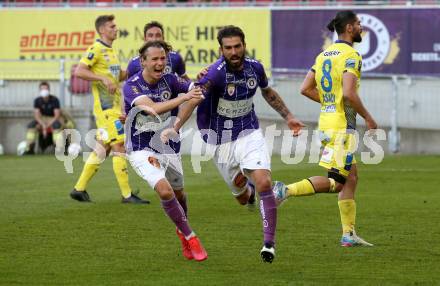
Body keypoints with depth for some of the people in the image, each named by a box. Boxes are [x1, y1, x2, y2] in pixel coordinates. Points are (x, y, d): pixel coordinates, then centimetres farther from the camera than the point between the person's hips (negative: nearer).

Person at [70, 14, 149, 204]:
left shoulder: (110, 51, 18)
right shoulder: (96, 50, -10)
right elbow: (79, 71, -19)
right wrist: (103, 78, -25)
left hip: (115, 106, 9)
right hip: (105, 107, -9)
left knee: (102, 149, 10)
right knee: (120, 146, -10)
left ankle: (79, 189, 16)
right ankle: (127, 194, -9)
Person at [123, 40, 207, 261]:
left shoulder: (169, 80, -6)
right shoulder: (131, 86, -20)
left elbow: (196, 90, -12)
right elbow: (153, 108, -35)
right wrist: (183, 97, -45)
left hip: (169, 147, 5)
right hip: (142, 150, -5)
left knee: (178, 193, 19)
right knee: (165, 190, -24)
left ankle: (182, 231, 49)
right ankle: (190, 238, -9)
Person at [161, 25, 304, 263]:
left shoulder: (254, 67, -6)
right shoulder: (217, 72, -24)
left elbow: (268, 92, 17)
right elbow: (195, 98, -38)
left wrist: (288, 117, 20)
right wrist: (175, 127, -51)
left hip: (249, 134, 2)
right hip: (222, 141, -2)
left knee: (264, 184, -19)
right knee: (243, 197, 11)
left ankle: (269, 243, -10)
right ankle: (249, 186, 51)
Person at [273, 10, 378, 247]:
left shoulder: (324, 54, 13)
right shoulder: (351, 56, -12)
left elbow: (306, 89, 12)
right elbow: (349, 93, -23)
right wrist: (368, 118, -10)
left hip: (326, 121, 9)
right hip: (342, 125, -9)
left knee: (351, 177, 13)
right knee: (336, 182, -7)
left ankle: (349, 234, 13)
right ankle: (287, 190, -17)